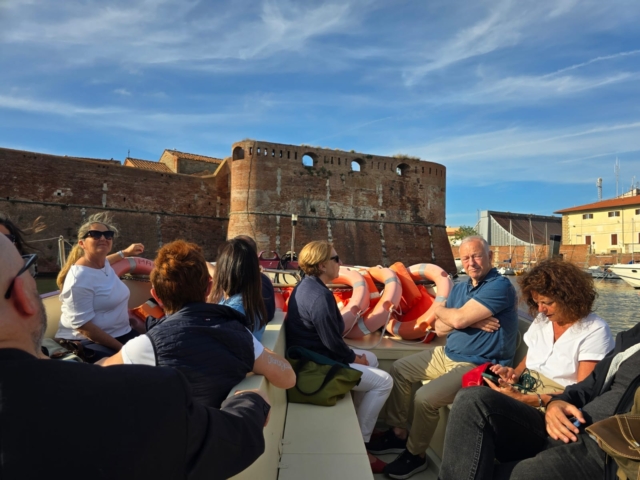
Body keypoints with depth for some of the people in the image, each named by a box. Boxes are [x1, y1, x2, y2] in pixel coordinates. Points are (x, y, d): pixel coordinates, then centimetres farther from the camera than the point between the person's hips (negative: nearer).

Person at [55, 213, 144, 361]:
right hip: (88, 342, -8)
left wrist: (125, 252, 42)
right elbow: (82, 326, -20)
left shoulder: (104, 264, 6)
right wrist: (121, 348, -20)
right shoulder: (80, 278, -18)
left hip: (121, 333, 8)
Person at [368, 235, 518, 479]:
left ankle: (416, 454, 3)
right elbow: (440, 328, 3)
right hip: (447, 354, 9)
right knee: (399, 369, 8)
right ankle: (399, 432, 18)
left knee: (425, 397, -25)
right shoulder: (459, 288, 9)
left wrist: (439, 309, -3)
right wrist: (471, 321, -15)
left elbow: (458, 319, -26)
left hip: (478, 365, -9)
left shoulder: (500, 286, -18)